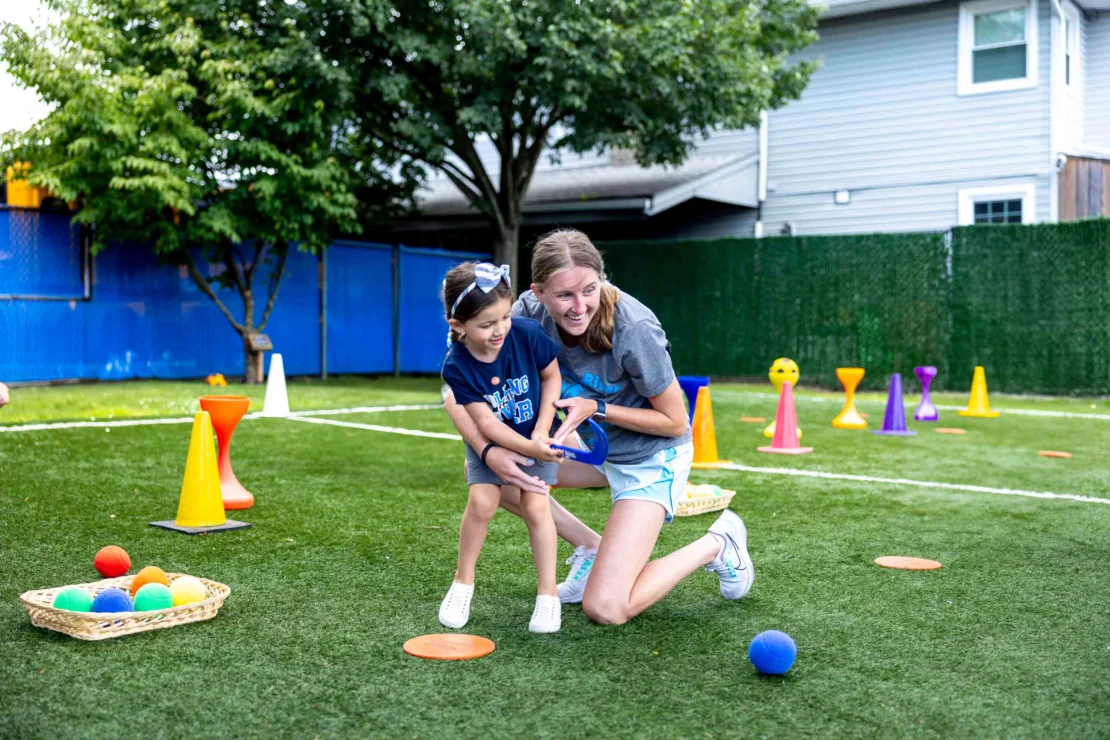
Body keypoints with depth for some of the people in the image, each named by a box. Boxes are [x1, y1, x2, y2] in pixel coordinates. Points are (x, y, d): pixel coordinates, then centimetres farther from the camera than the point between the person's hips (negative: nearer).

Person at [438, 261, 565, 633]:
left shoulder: (528, 334, -25)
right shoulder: (457, 366, -27)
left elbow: (552, 376, -8)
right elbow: (486, 422, -25)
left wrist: (541, 432, -15)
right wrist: (529, 450, -38)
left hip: (536, 435, 0)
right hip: (489, 443, 0)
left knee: (534, 505, -11)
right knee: (481, 502, -14)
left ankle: (548, 593, 2)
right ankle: (463, 582, 9)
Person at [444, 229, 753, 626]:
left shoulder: (634, 329, -32)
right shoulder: (531, 311, -19)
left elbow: (676, 423, -18)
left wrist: (596, 408, -28)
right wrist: (490, 452, -34)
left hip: (652, 458, -6)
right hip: (594, 446, 6)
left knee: (604, 609, -15)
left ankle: (717, 543, 8)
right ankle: (592, 548, 7)